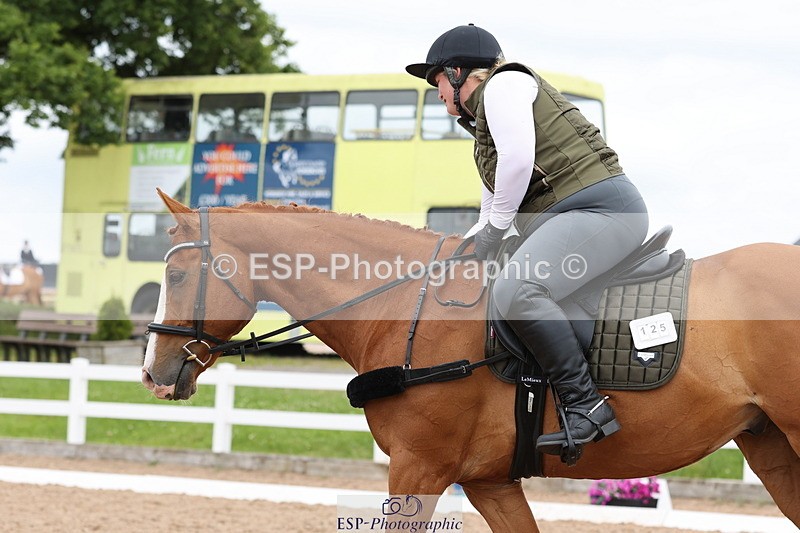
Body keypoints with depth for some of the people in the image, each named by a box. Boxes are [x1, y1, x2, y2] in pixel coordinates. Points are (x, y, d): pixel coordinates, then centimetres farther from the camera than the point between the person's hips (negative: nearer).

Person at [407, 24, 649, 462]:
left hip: (601, 208, -11)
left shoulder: (503, 84, 0)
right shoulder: (484, 131, 30)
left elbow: (518, 159, -17)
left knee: (516, 291, -30)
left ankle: (585, 406, -29)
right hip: (563, 221, 11)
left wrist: (494, 229, -8)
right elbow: (491, 220, 35)